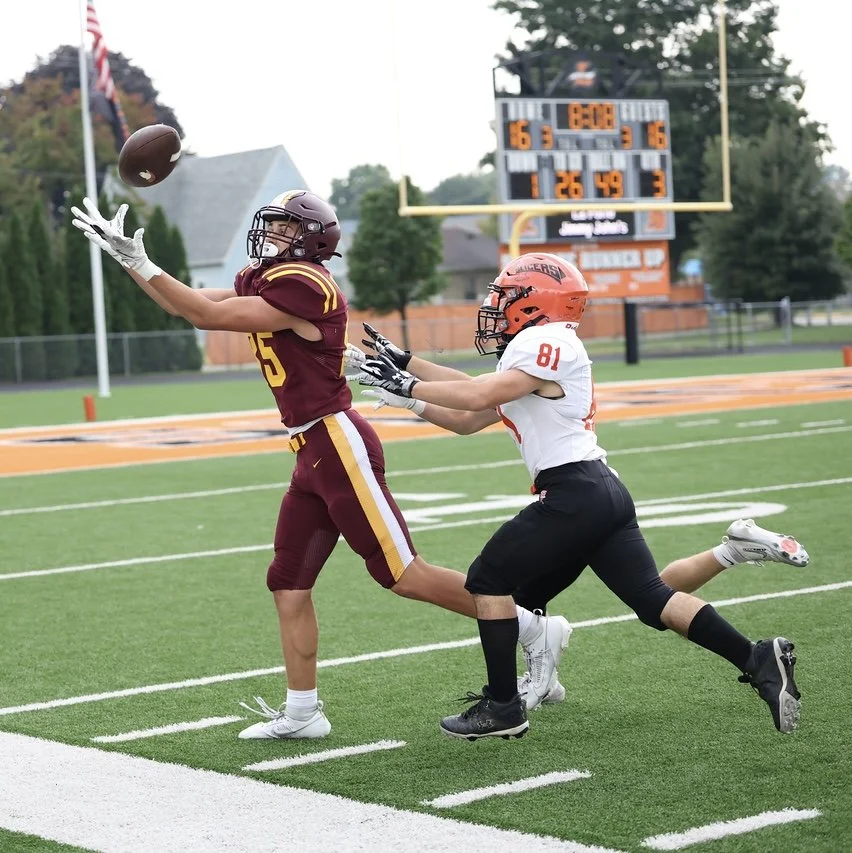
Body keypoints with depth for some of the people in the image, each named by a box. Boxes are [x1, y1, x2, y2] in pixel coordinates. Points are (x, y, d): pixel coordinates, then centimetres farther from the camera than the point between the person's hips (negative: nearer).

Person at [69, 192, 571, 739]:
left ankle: (534, 630, 3)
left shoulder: (302, 286, -16)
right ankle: (302, 713, 18)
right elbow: (191, 304, 17)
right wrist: (126, 257, 10)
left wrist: (141, 264, -13)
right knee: (289, 584, 10)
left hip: (339, 444, -10)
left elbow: (206, 316, -17)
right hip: (312, 454, 10)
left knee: (403, 575, -6)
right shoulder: (261, 282, 14)